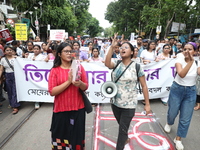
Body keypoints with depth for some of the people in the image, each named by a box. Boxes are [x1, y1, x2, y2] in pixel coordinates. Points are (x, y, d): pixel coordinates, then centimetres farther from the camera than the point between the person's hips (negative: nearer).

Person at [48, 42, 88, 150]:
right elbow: (52, 91, -12)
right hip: (61, 110, -1)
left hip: (78, 109, 2)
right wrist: (68, 81, -20)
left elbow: (86, 87, 1)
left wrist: (80, 83, -21)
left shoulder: (79, 67, 1)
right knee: (61, 137, 13)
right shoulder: (55, 70, -4)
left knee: (77, 137, 14)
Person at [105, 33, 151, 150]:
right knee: (122, 125, 27)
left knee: (123, 129, 6)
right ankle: (125, 138, 57)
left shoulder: (137, 67, -11)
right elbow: (107, 64, -26)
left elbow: (144, 86, -8)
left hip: (129, 105, -4)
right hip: (115, 102, 5)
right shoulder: (117, 64, -3)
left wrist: (147, 104, -8)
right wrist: (112, 47, -29)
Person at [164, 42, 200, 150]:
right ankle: (169, 123, 50)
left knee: (186, 118, 6)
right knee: (172, 112, 14)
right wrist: (190, 61, -38)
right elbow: (181, 74, -31)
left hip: (190, 91, 2)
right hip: (177, 89, -1)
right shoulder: (179, 60, -12)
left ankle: (178, 139, 26)